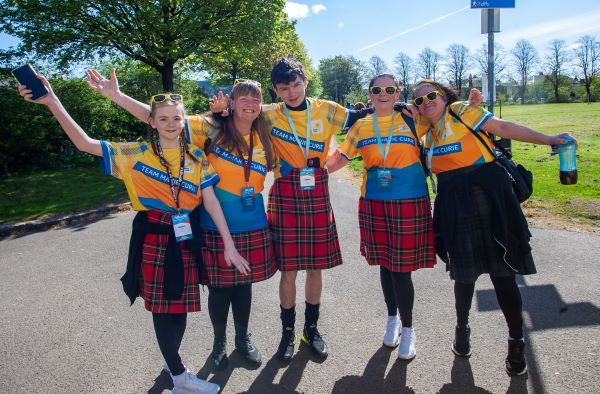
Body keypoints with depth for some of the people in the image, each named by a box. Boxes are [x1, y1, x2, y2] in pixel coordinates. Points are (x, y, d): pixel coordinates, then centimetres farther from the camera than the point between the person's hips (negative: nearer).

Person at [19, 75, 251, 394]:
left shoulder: (196, 157, 3)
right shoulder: (137, 154, -1)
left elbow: (210, 200, 0)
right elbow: (86, 144, -7)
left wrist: (229, 244, -4)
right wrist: (52, 102, -18)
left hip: (185, 239, 2)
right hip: (153, 238, -2)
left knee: (179, 306, 11)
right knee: (162, 307, 4)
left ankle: (171, 360, 38)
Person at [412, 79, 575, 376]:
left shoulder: (462, 111, 0)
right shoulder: (428, 132, 15)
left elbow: (503, 128, -3)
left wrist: (548, 140, -9)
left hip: (486, 195, -4)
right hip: (454, 204, 4)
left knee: (502, 273, 1)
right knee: (464, 272, 12)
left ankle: (516, 341, 18)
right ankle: (462, 327, 35)